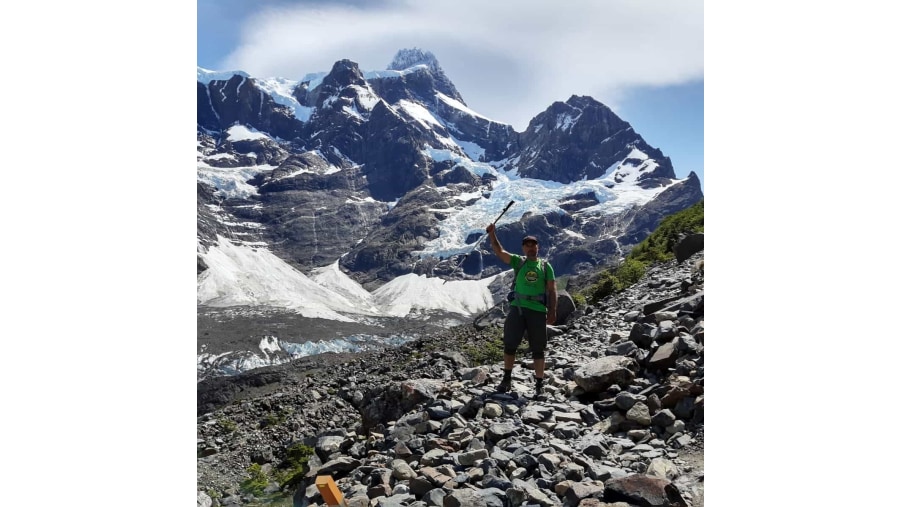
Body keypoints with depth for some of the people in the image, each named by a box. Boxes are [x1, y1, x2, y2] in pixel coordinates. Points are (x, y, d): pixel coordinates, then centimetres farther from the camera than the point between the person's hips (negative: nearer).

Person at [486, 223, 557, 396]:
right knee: (509, 344, 4)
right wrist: (492, 235, -20)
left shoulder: (545, 266, 6)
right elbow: (499, 252, -6)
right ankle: (507, 379, 19)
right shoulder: (518, 261, 6)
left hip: (538, 310, -1)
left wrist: (552, 311, -3)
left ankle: (539, 384, 16)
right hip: (517, 307, 1)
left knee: (537, 349, 6)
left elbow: (552, 291, 4)